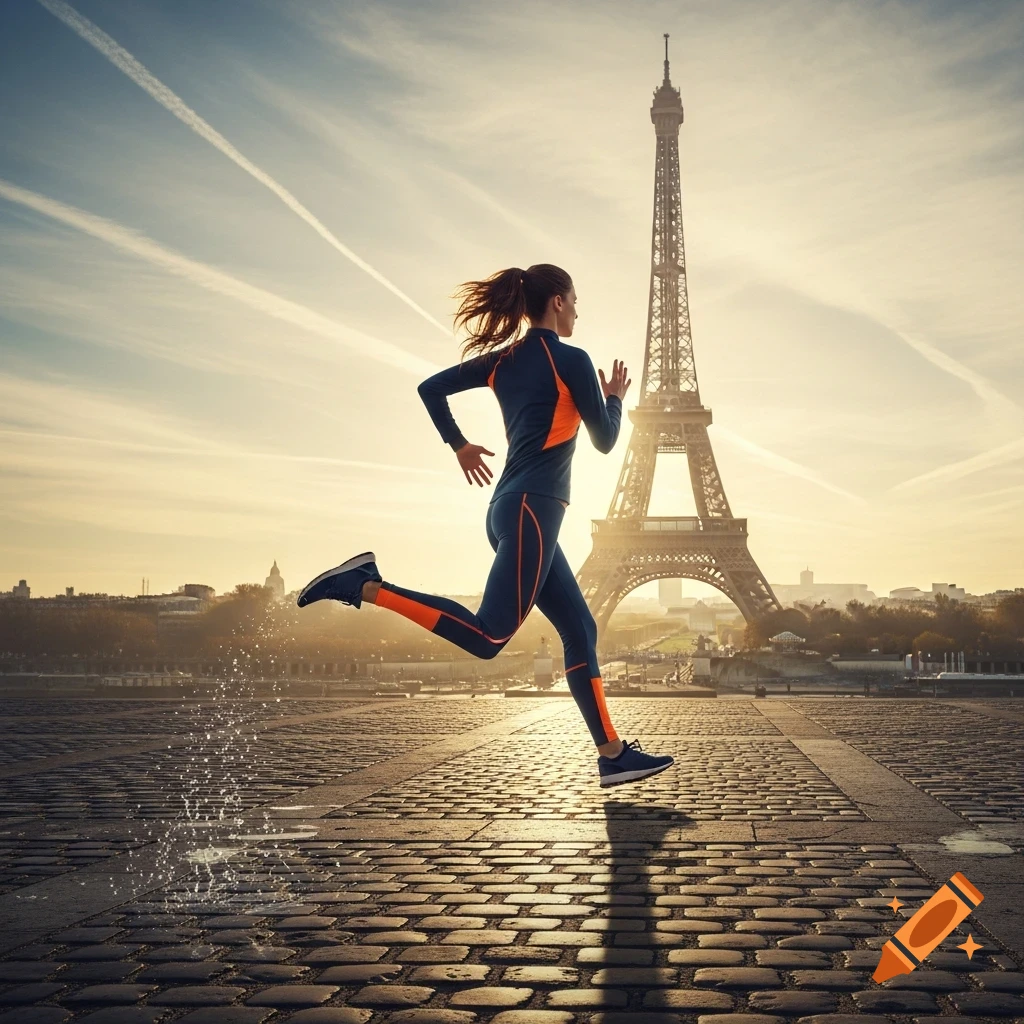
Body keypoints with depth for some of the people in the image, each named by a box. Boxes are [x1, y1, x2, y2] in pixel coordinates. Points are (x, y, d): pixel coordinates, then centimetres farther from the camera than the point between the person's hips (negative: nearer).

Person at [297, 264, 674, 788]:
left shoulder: (504, 359, 15)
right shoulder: (571, 359, -5)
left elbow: (430, 387, 15)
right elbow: (604, 440, -1)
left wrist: (459, 445, 24)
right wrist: (615, 398, 18)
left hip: (511, 510, 10)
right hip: (533, 509, -10)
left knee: (580, 629, 8)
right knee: (488, 636, -16)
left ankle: (613, 754, 8)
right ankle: (365, 586, -18)